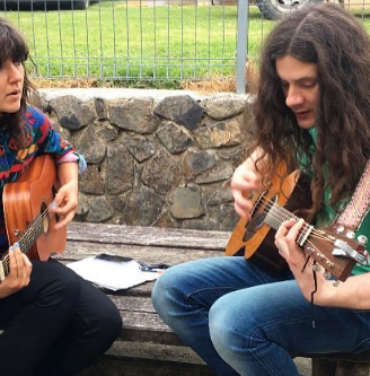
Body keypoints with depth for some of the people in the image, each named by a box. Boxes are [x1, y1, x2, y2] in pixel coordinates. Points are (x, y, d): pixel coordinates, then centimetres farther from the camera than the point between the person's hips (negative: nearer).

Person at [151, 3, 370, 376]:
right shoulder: (304, 126, -3)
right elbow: (266, 148, 20)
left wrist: (320, 293, -42)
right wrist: (247, 176, -2)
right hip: (290, 264, 7)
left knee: (234, 319, -31)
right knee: (172, 291, -3)